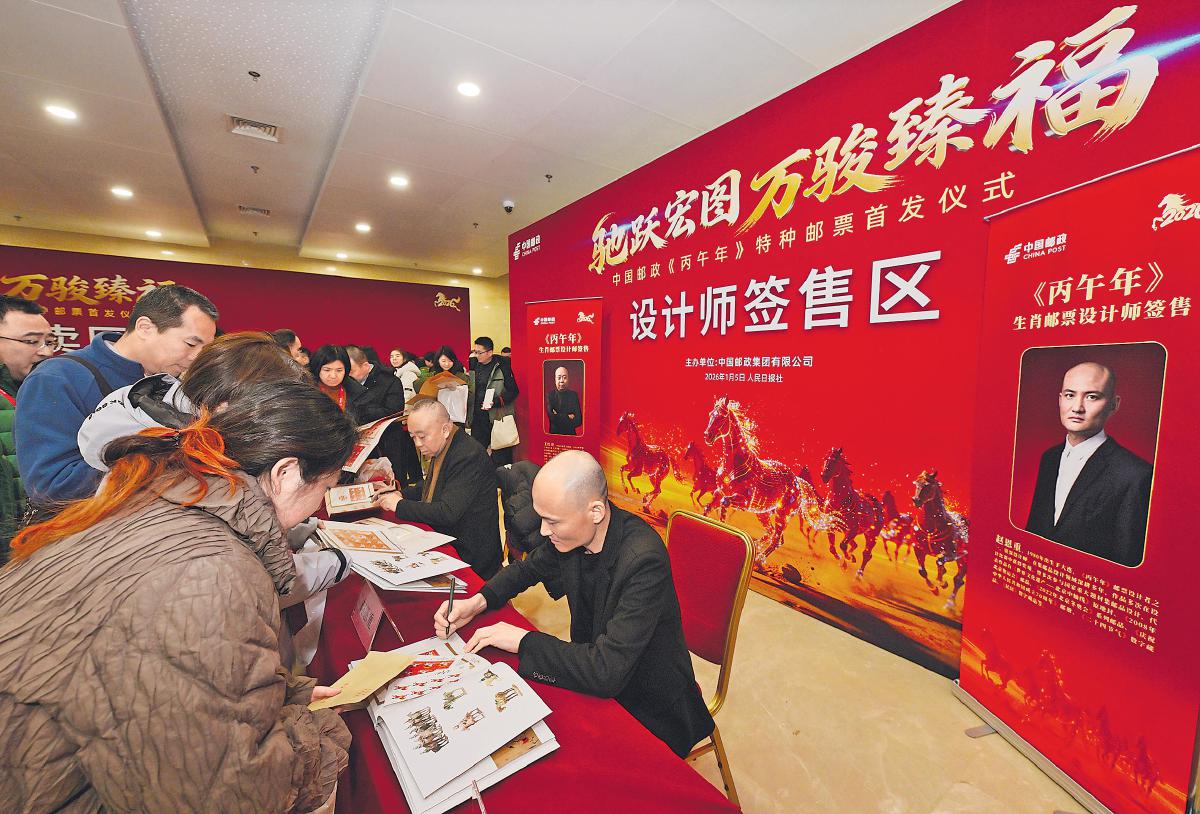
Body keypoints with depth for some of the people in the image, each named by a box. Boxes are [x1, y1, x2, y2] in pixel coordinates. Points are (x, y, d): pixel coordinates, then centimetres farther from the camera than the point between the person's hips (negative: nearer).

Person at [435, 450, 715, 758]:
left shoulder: (644, 560, -35)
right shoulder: (572, 533, -13)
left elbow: (607, 673, -36)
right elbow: (528, 568, 8)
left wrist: (522, 640, -24)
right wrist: (478, 601, -10)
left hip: (649, 708, -5)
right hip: (594, 672, 6)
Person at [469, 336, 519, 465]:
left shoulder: (502, 365, -9)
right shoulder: (474, 365, 9)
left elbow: (513, 390, -12)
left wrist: (497, 401, -21)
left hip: (498, 416, -6)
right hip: (478, 416, 6)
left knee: (499, 457, 0)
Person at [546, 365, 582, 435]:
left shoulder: (574, 395, 1)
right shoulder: (550, 395, -1)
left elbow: (579, 420, -5)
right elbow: (551, 417, -12)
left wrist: (558, 417, -11)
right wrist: (568, 417, -10)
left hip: (570, 434, 0)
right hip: (554, 433, 0)